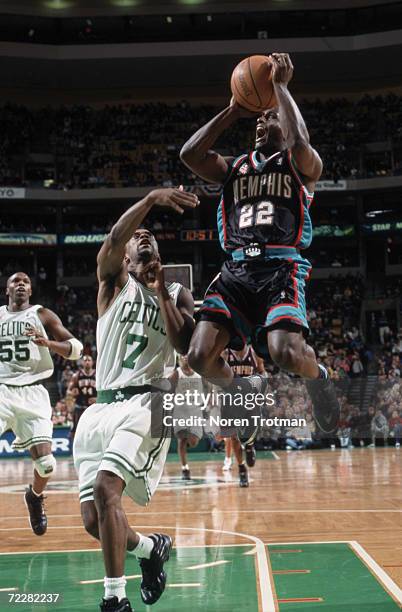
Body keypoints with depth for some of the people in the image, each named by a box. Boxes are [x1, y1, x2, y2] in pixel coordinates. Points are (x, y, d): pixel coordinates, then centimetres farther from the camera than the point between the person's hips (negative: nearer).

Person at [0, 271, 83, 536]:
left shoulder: (43, 315, 6)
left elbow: (76, 349, 0)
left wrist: (48, 342, -18)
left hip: (32, 393, -1)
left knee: (45, 463, -9)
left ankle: (35, 497, 24)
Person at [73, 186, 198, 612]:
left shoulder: (175, 293, 14)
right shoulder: (114, 282, 12)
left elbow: (186, 345, -3)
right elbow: (114, 237, -9)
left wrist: (160, 291, -3)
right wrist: (151, 199, -24)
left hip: (143, 403, -3)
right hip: (100, 407, 3)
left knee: (105, 487, -27)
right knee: (93, 519, 1)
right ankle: (151, 548, 32)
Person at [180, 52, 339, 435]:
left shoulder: (303, 166, 11)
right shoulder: (234, 167, 24)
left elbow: (300, 143, -14)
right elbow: (189, 154, 8)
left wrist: (280, 86, -5)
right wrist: (233, 112, 11)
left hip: (280, 269, -4)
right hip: (235, 271, 4)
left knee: (288, 354, -26)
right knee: (199, 356, -14)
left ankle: (318, 378, 12)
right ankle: (241, 390, 19)